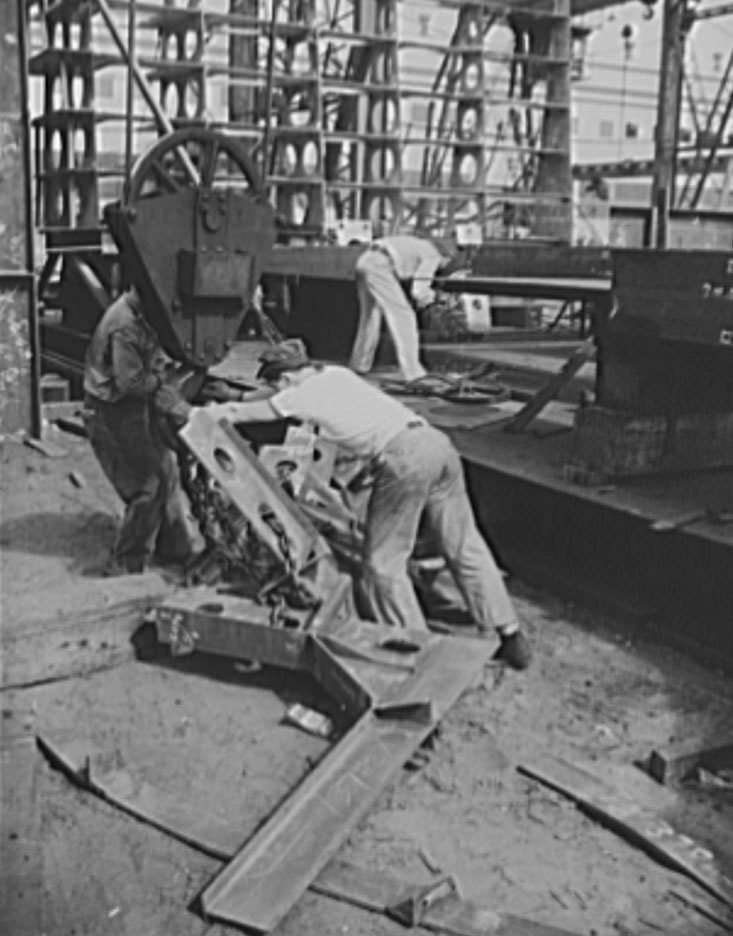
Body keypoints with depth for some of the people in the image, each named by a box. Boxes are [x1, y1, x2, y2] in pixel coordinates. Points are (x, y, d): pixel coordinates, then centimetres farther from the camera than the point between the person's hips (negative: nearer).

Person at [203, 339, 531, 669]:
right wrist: (230, 405, 51)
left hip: (403, 459, -8)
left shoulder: (303, 395, 6)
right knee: (465, 547, 17)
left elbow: (234, 415, 20)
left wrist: (210, 412, 40)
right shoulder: (337, 374, 26)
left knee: (384, 563, 8)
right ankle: (511, 637, 23)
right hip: (437, 441, 8)